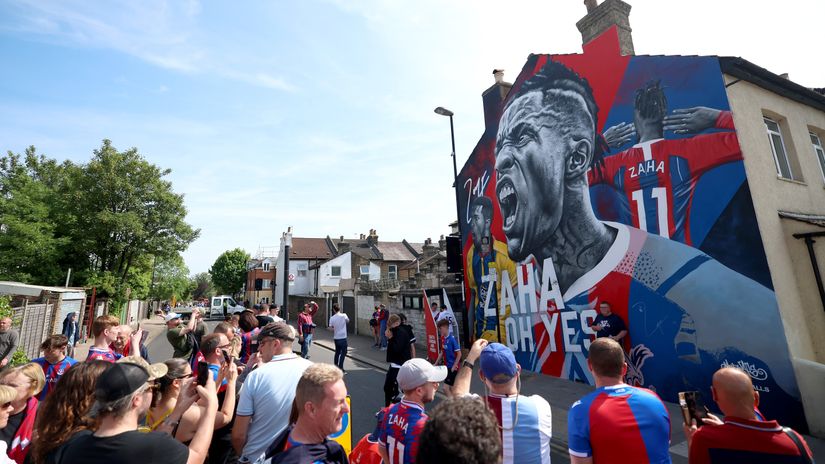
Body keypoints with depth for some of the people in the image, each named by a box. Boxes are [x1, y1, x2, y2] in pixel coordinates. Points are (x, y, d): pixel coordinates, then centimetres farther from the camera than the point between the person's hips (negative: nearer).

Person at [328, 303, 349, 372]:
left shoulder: (332, 318, -4)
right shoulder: (344, 315, -10)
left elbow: (330, 328, -2)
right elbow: (348, 321, 10)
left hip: (336, 338, 4)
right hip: (343, 338, -4)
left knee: (337, 352, 19)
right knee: (343, 353, 2)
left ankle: (335, 366, 25)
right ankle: (340, 368, -2)